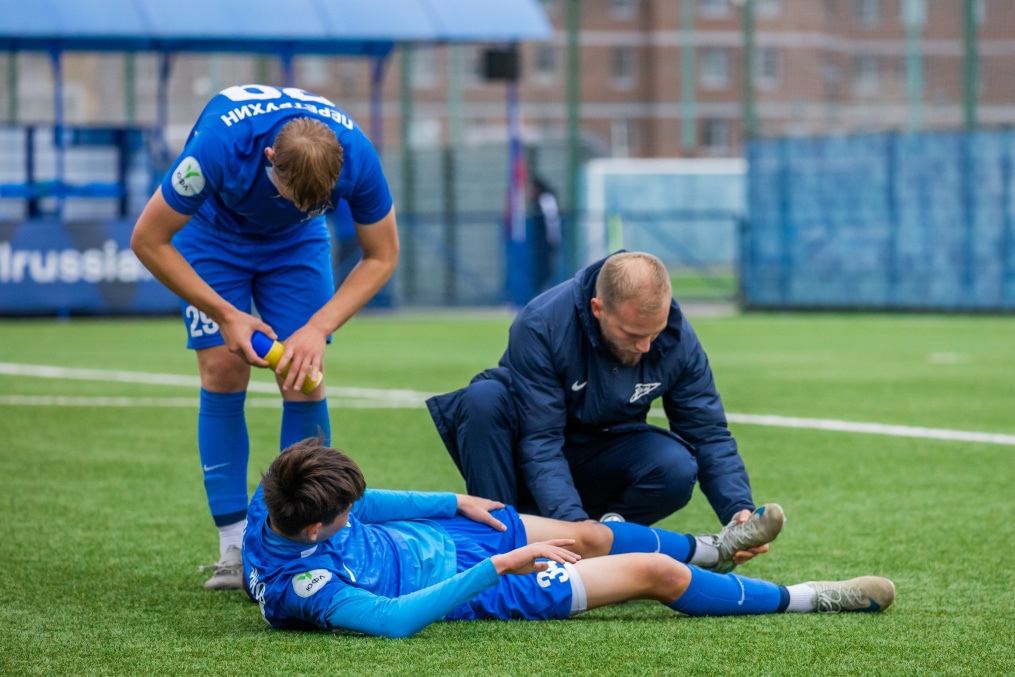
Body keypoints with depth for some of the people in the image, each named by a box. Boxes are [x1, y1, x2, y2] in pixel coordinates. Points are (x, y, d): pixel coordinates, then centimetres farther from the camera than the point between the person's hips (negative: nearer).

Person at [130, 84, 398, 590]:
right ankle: (234, 548, -7)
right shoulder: (220, 145, -41)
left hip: (297, 244, 2)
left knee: (305, 382, -10)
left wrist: (319, 328, -27)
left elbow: (381, 256, -16)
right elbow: (148, 240, -28)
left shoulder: (356, 156, -34)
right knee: (223, 371, -13)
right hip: (214, 233, -2)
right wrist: (225, 314, -26)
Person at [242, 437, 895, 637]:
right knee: (655, 573, -1)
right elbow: (394, 618, -46)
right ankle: (802, 598, 18)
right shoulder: (301, 588, -38)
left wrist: (456, 502, 6)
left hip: (440, 534, 8)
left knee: (588, 535, 25)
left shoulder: (272, 506, -13)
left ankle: (710, 548, 55)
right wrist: (499, 567, -42)